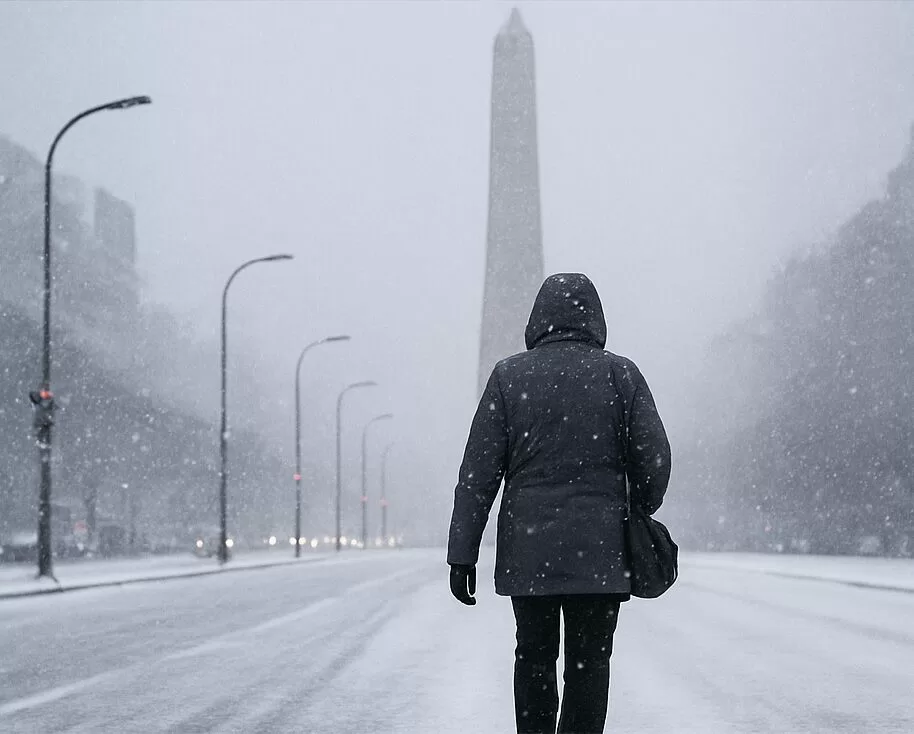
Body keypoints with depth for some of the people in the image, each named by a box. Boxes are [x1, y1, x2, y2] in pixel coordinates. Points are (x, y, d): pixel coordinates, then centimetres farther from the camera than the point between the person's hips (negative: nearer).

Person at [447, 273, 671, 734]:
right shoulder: (621, 374, 2)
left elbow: (478, 472, -1)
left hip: (527, 552, 1)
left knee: (534, 657, 14)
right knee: (589, 663, 3)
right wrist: (639, 515, 18)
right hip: (599, 553, -1)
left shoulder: (509, 376, 2)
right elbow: (655, 458, -1)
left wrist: (462, 554, 1)